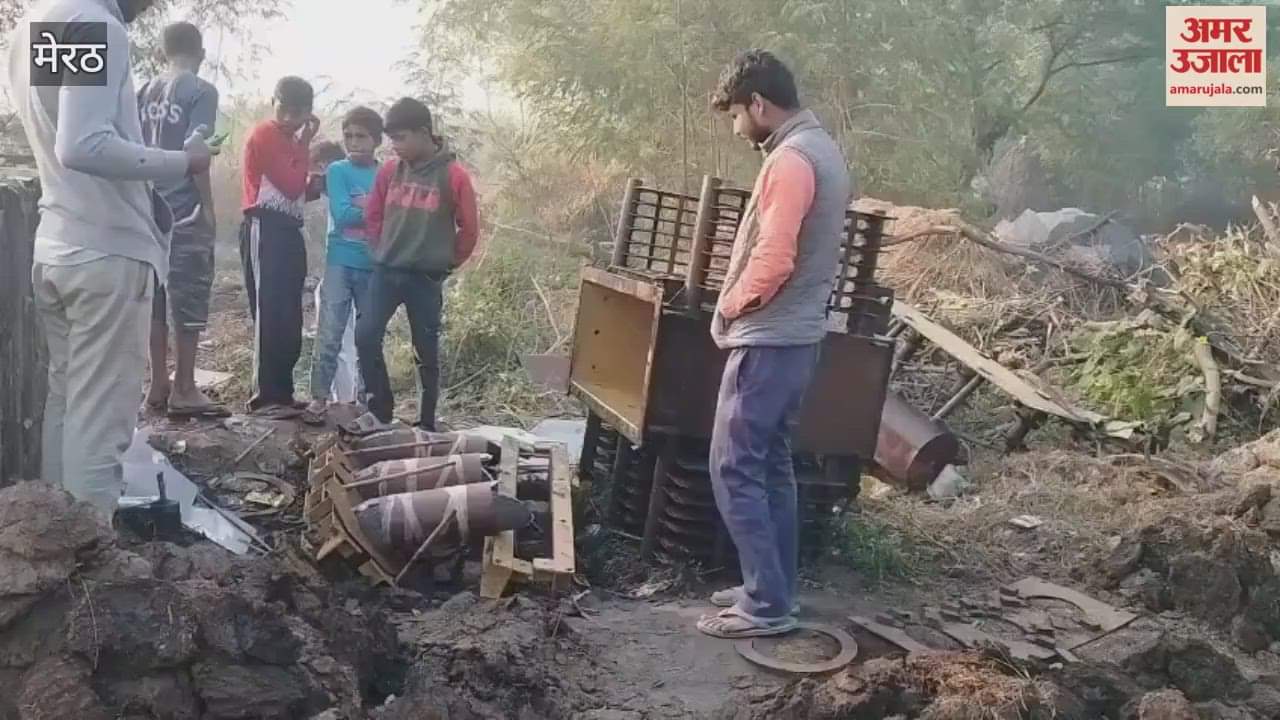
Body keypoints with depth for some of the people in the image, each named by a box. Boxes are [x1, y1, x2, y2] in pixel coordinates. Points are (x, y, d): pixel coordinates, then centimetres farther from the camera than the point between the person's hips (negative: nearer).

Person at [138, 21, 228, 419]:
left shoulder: (145, 92, 13)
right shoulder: (201, 90, -6)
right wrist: (208, 207, -10)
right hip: (185, 211, -7)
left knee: (156, 297, 10)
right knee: (189, 300, -2)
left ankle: (158, 385, 16)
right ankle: (183, 390, 1)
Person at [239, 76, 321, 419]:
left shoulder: (290, 140, 21)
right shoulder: (264, 134, -7)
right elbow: (291, 185, -16)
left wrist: (318, 185, -1)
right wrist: (305, 144, -6)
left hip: (288, 230, 9)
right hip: (265, 229, -9)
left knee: (288, 317, 9)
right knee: (269, 313, -13)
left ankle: (280, 392, 14)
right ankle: (267, 397, -12)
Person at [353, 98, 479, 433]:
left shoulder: (453, 175, -9)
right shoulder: (389, 170, 3)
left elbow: (469, 228, -1)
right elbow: (373, 215, 16)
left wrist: (447, 262, 5)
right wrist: (382, 251, 13)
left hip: (426, 278, -3)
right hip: (386, 271, 4)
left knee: (426, 351, 4)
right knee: (365, 335, -7)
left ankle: (427, 423, 16)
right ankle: (379, 410, 7)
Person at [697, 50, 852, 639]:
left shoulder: (790, 159, -18)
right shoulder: (822, 150, 15)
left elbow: (772, 261, -25)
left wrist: (730, 305, -8)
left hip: (768, 340, -10)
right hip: (797, 335, 10)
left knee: (735, 470, -4)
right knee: (771, 466, 15)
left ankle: (766, 605, 2)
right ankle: (773, 590, 23)